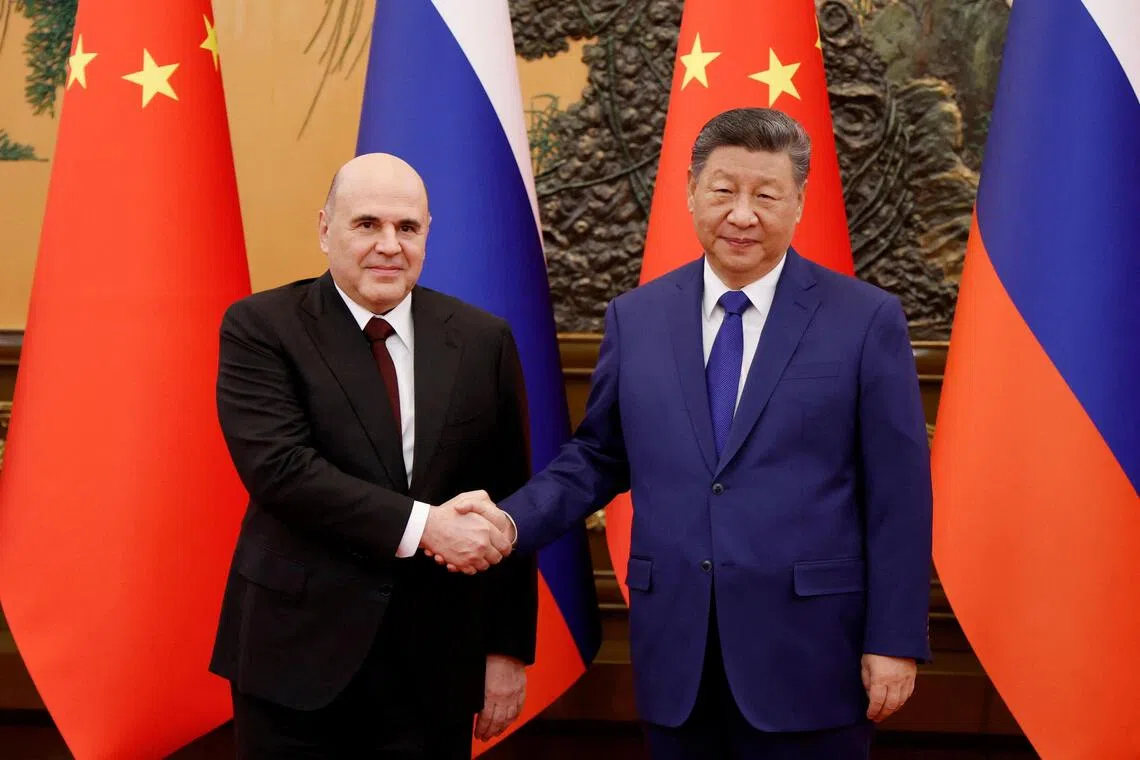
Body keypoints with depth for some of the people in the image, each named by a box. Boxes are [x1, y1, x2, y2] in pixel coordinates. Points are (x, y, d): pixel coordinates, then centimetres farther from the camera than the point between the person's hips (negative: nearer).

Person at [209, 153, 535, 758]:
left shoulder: (483, 340, 4)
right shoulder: (261, 327, -3)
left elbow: (507, 508, 6)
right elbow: (278, 467, -17)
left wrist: (509, 647, 5)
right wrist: (420, 526, -22)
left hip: (436, 662, 2)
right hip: (298, 651, -2)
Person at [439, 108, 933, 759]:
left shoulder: (867, 320, -4)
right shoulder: (635, 317, 6)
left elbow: (897, 494, -4)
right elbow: (598, 458, 12)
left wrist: (896, 640, -6)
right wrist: (513, 523, -4)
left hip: (807, 654, -2)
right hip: (675, 654, 3)